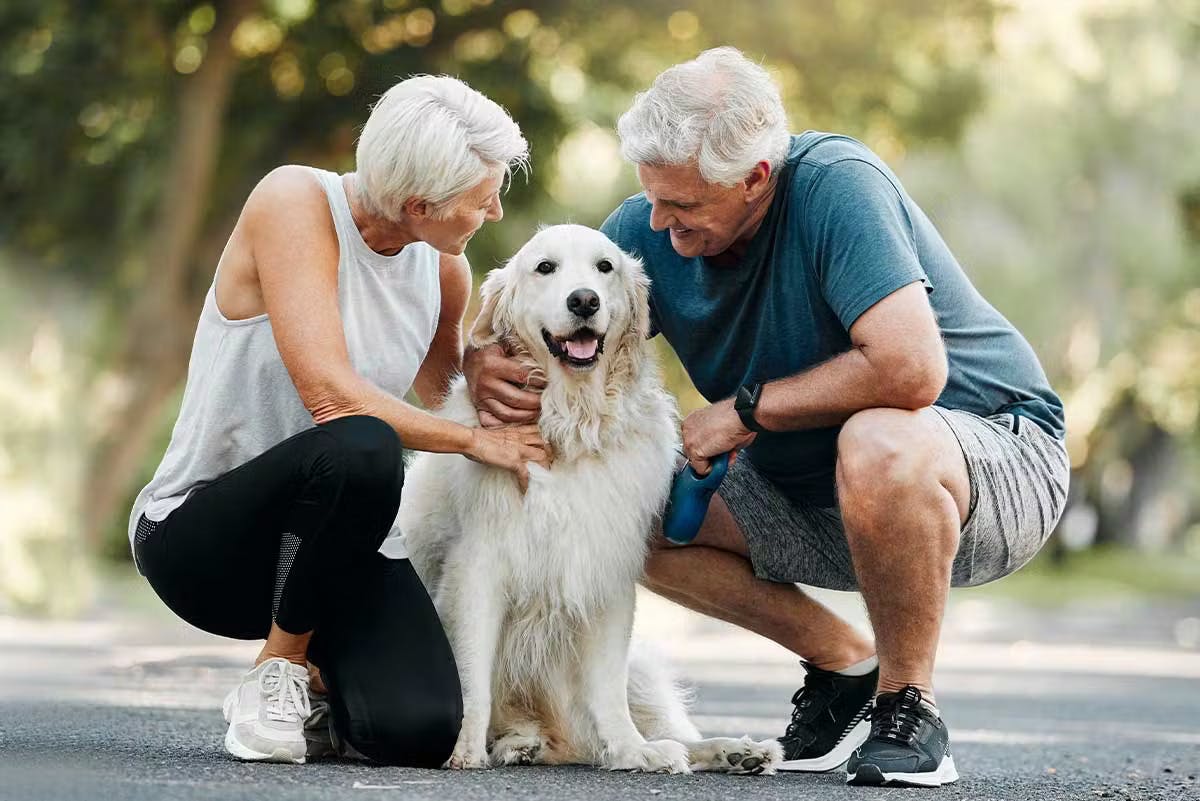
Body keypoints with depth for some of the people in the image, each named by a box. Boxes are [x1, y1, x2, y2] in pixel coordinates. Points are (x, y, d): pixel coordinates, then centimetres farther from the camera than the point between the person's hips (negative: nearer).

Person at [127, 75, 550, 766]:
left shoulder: (444, 268, 3)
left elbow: (441, 389, 25)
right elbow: (329, 393, -26)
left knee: (420, 730, -24)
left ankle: (321, 676, 13)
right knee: (361, 448, -39)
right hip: (197, 530, -5)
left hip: (337, 538, 5)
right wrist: (475, 440, -17)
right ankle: (277, 669, -14)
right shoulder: (295, 202, -16)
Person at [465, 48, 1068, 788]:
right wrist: (486, 364, -23)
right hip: (815, 500, 7)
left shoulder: (836, 186, -27)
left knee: (880, 445, -40)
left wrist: (747, 408, -25)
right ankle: (844, 666, 6)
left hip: (998, 457, -7)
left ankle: (908, 704, -16)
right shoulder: (649, 229, -8)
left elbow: (910, 367, -37)